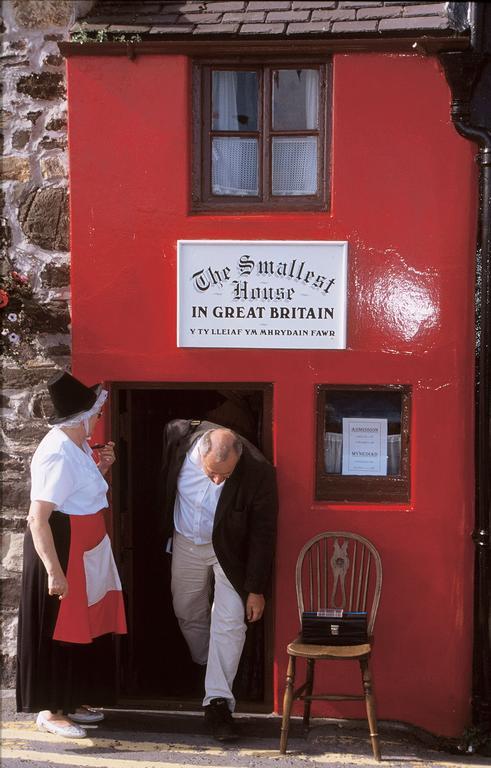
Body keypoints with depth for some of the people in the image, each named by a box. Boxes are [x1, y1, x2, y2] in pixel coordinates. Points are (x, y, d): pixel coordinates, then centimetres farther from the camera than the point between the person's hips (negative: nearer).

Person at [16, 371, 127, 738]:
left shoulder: (77, 446, 6)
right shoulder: (57, 454, -24)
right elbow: (37, 518, -27)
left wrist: (100, 468, 6)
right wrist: (54, 570, -30)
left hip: (85, 552, 10)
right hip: (61, 550, -10)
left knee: (82, 626, 17)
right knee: (58, 629, 1)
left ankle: (71, 701, 30)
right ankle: (50, 710, 13)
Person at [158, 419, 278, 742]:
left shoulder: (258, 471, -33)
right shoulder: (178, 436, -28)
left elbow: (262, 533, -21)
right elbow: (162, 479, -2)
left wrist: (256, 590, -15)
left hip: (230, 549, -3)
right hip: (186, 542, 3)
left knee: (229, 622, -8)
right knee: (187, 613, 17)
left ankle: (217, 701, -2)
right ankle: (204, 667, 41)